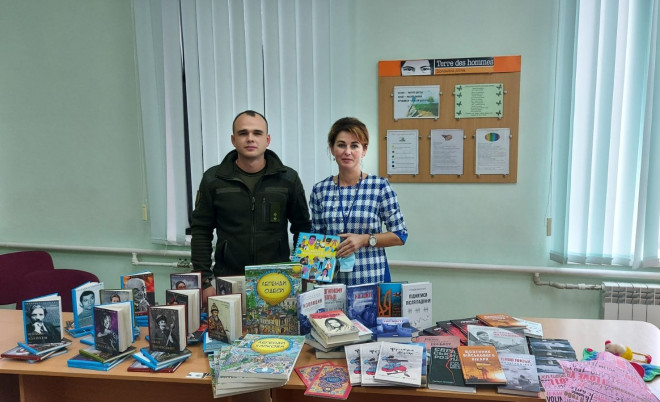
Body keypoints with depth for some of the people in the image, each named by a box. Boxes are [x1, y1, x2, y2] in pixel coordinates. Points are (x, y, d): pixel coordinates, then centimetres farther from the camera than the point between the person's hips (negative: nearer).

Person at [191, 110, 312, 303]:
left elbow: (302, 228, 7)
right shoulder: (213, 179, 1)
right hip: (227, 282, 0)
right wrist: (204, 282, -2)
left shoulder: (288, 178, 1)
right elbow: (201, 232, 4)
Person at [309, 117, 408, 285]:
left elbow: (400, 235, -2)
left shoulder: (380, 186, -5)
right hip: (330, 278, 2)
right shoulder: (320, 190, 3)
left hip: (371, 278, -2)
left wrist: (365, 239, -14)